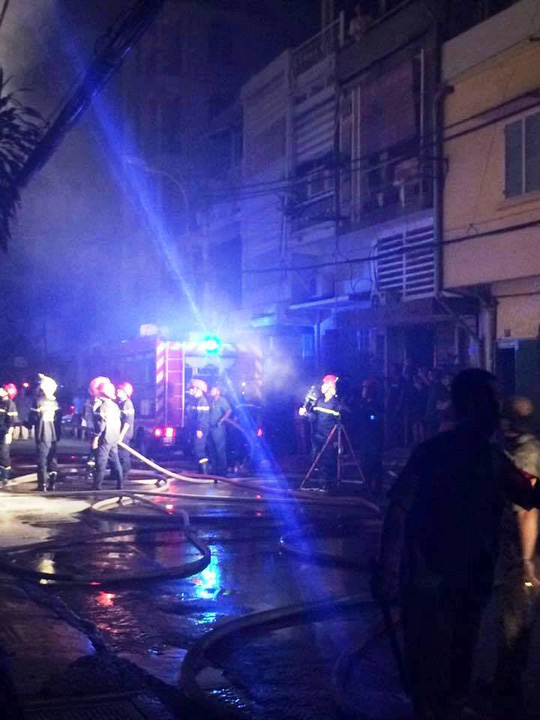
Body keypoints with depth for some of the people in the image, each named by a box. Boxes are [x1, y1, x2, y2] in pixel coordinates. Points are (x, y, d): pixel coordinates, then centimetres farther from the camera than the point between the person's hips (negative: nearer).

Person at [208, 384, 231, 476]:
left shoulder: (222, 400, -7)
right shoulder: (211, 401, 17)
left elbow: (229, 411, -21)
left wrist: (221, 420, -25)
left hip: (218, 428, -8)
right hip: (211, 427, 8)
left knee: (220, 449, -6)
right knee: (212, 450, 11)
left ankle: (223, 470, -2)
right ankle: (215, 469, 19)